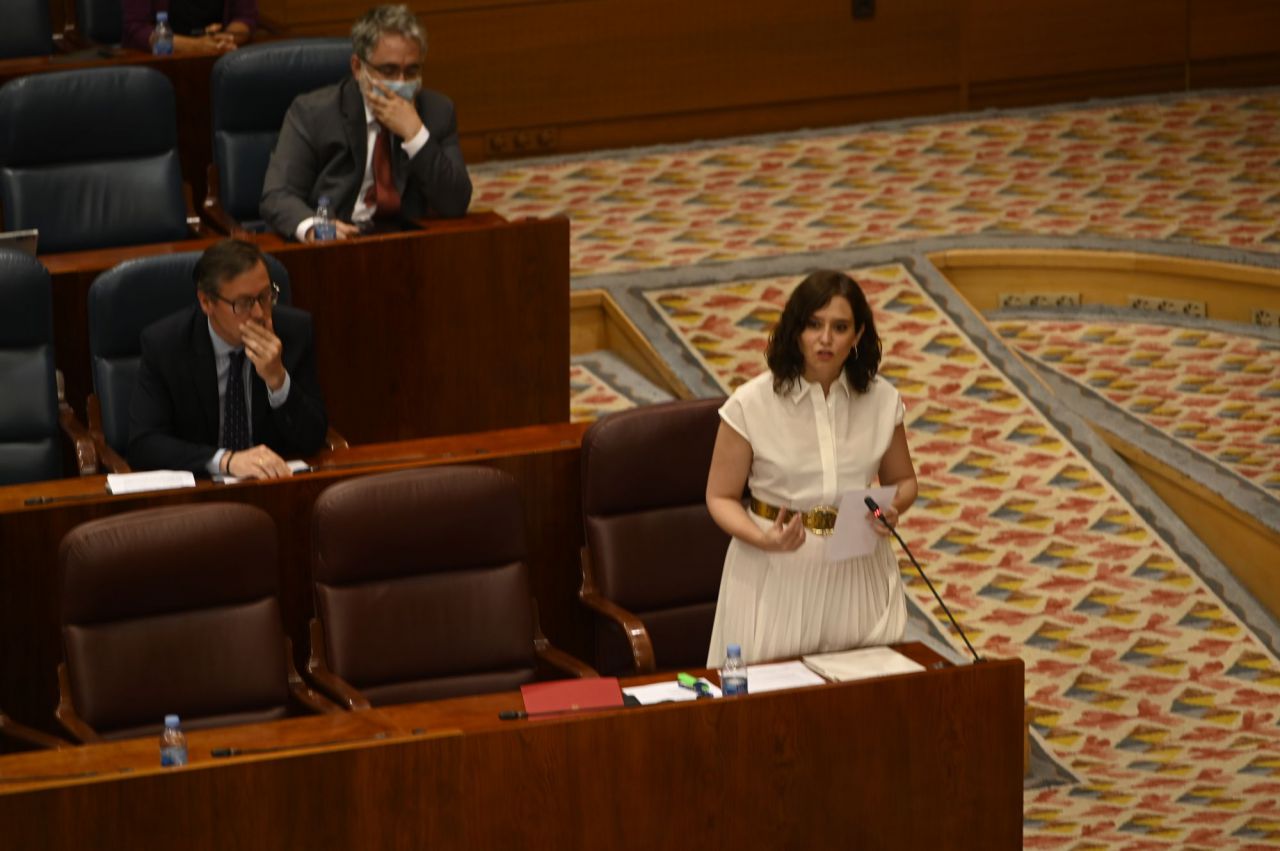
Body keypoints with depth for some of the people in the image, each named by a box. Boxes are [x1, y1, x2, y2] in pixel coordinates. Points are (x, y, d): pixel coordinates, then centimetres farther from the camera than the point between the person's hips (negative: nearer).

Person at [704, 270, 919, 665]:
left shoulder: (881, 400, -1)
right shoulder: (751, 404, -10)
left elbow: (903, 480, 14)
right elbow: (721, 498, -3)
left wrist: (892, 509, -9)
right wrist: (764, 540, -21)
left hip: (857, 570, 3)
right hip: (776, 573, -2)